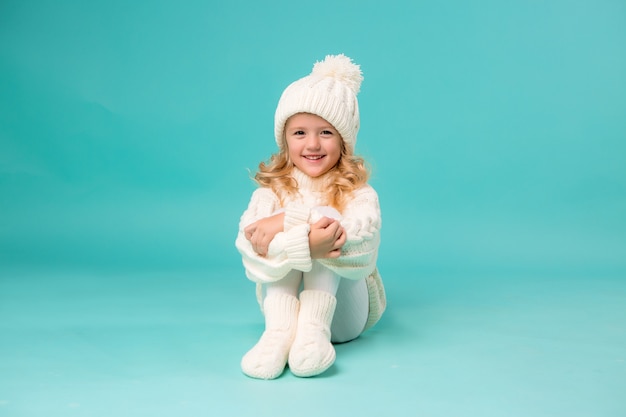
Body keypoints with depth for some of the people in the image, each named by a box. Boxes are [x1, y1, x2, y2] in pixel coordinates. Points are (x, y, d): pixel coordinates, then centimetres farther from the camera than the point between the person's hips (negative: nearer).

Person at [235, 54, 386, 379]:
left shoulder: (359, 194, -5)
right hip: (284, 302, 1)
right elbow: (253, 256, -20)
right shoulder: (270, 193, -1)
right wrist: (305, 244, -42)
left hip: (344, 314, -1)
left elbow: (361, 250, -27)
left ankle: (315, 328, -40)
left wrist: (288, 222, -35)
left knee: (325, 215, -25)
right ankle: (279, 329, -38)